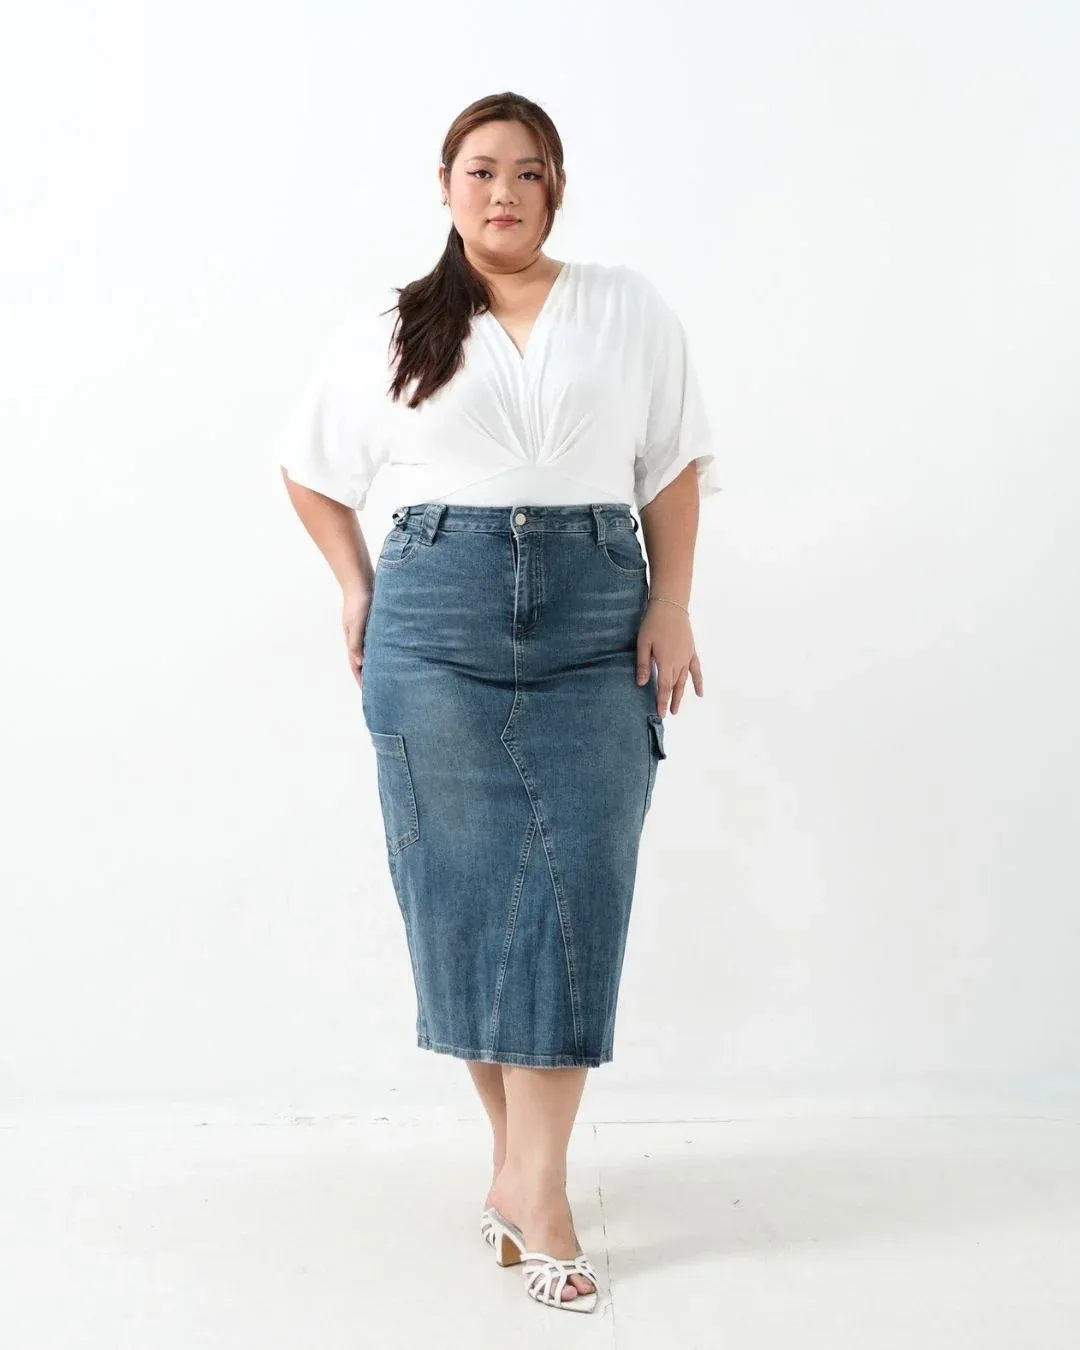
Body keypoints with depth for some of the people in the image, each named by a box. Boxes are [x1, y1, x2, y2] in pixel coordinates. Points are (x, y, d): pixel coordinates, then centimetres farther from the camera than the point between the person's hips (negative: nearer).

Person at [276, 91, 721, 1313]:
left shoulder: (628, 309, 10)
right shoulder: (388, 333, 11)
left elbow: (676, 463, 10)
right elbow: (311, 469, 21)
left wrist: (673, 603, 0)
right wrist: (357, 587, 11)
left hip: (596, 622, 0)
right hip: (436, 620, 1)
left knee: (573, 890, -4)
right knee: (465, 884, 2)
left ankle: (532, 1181, 3)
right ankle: (520, 1152, 18)